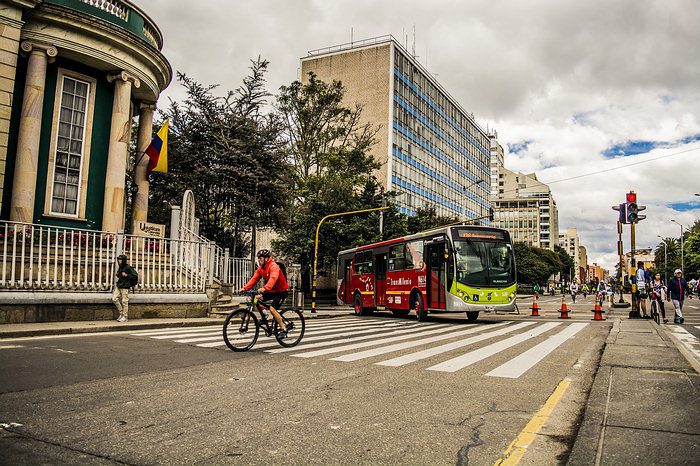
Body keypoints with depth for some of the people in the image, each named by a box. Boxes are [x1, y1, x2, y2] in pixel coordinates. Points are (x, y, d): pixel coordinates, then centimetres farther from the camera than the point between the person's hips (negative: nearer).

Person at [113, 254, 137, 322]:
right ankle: (121, 313, 17)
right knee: (114, 299, 1)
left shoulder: (128, 267, -11)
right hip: (118, 286, 8)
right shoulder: (120, 267, 13)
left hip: (125, 287, -8)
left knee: (124, 302, -3)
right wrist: (117, 275, 8)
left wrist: (126, 275, -19)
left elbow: (135, 276, -12)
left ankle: (125, 317, 7)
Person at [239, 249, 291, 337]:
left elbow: (273, 279, -42)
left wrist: (264, 288, -58)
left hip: (281, 291, -8)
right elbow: (254, 279, -4)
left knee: (272, 309, -21)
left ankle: (284, 329, -10)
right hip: (271, 291, 8)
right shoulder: (260, 268, 1)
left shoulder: (274, 267, -24)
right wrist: (245, 288, -17)